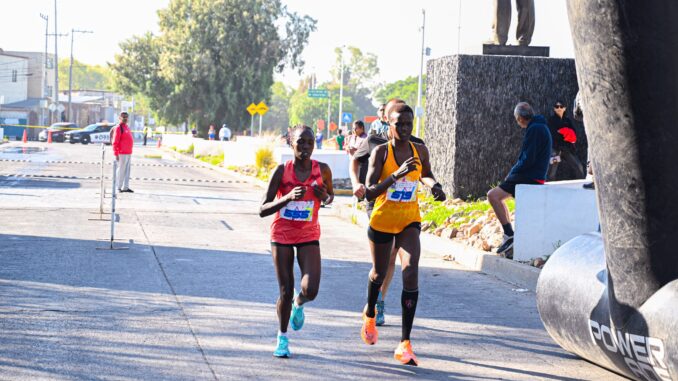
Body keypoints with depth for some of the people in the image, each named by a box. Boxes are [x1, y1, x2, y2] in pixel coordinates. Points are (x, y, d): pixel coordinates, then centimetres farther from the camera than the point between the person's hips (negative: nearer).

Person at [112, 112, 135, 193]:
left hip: (128, 153, 9)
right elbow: (115, 142, -15)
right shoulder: (118, 127, -11)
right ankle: (118, 187, 4)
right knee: (121, 170, -3)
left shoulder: (127, 127, 16)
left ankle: (125, 187, 15)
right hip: (122, 153, -9)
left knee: (127, 170, 10)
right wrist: (116, 154, -17)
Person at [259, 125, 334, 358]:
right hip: (282, 236, -1)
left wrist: (325, 197, -12)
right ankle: (282, 337, 25)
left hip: (308, 236, 1)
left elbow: (330, 197, 13)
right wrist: (288, 197, -30)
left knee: (310, 290, -15)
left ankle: (299, 304, 23)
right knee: (286, 292, 1)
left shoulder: (323, 170, -8)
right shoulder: (282, 171, -13)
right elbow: (263, 210, -14)